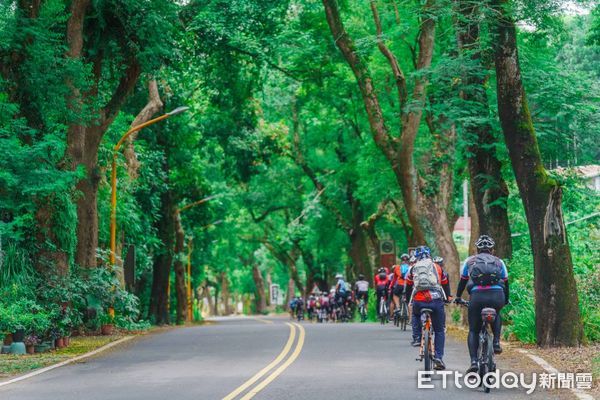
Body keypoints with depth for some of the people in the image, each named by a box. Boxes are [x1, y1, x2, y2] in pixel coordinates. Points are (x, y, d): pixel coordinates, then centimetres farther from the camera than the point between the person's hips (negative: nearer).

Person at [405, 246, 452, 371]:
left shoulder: (413, 269, 16)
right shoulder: (437, 268, 16)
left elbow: (408, 287, 24)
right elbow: (445, 284, 27)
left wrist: (407, 300, 41)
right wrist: (448, 298, 44)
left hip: (418, 301, 1)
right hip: (436, 300, -1)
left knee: (415, 315, 36)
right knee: (439, 331, 12)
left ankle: (417, 338, 19)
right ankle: (438, 358, 4)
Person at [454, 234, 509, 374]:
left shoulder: (470, 261, 22)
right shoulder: (499, 262, 23)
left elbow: (462, 281, 29)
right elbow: (505, 282, 30)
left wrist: (458, 297, 45)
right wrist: (506, 300, 46)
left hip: (477, 296, -1)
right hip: (497, 296, 1)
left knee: (473, 330, 13)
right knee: (497, 315, 36)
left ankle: (474, 361, -5)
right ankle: (496, 342, 15)